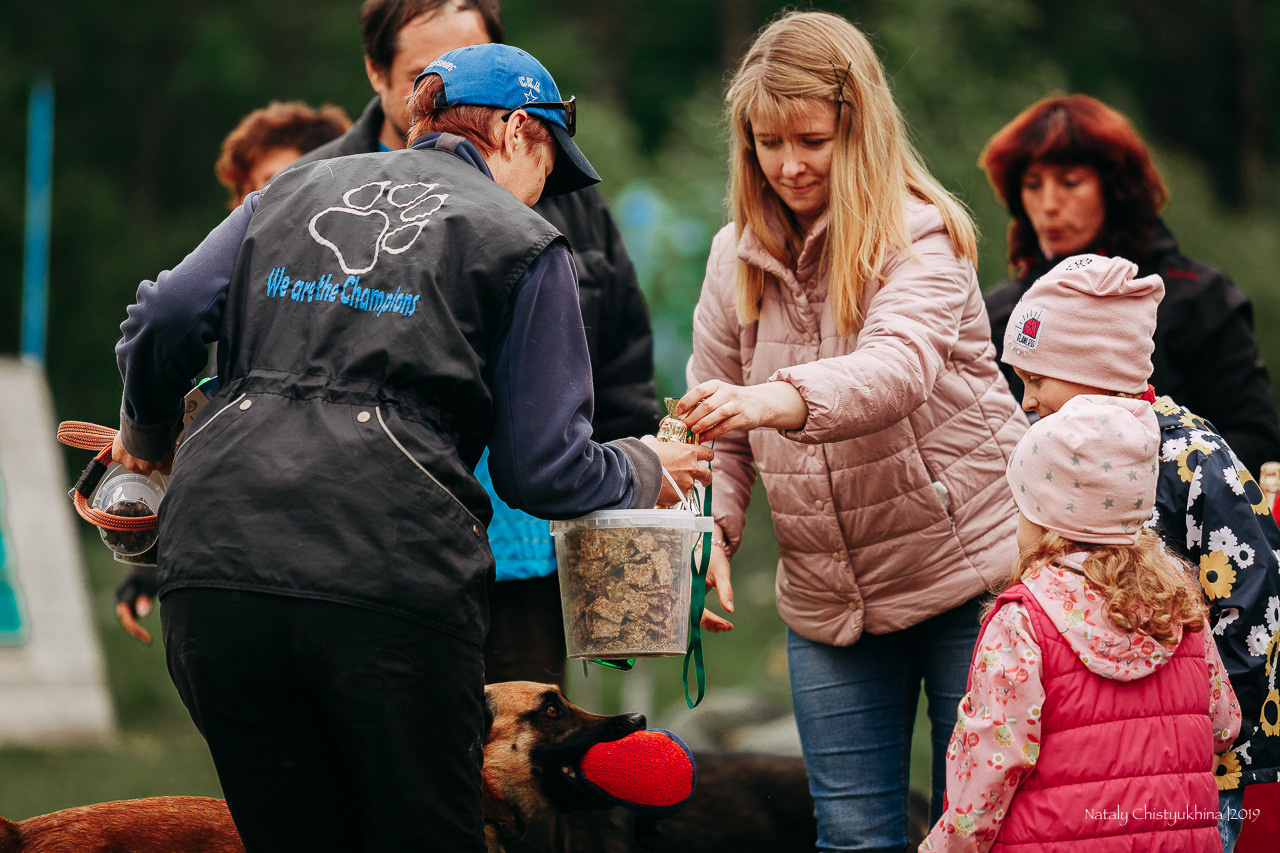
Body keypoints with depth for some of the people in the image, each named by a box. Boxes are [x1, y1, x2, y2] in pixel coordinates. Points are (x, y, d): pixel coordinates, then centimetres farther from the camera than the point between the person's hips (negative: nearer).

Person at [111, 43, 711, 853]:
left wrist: (147, 437, 31)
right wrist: (644, 471, 25)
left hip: (216, 567, 4)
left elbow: (164, 322, 11)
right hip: (392, 589, -4)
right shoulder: (523, 243, 8)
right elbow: (542, 470, 5)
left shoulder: (291, 192, 20)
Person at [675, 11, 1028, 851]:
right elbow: (719, 428, 8)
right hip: (827, 597, 5)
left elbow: (900, 365, -33)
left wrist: (775, 400, -51)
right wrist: (709, 529, -12)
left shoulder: (920, 237, -13)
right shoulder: (737, 258, 4)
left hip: (966, 569, -5)